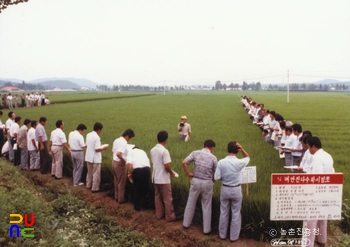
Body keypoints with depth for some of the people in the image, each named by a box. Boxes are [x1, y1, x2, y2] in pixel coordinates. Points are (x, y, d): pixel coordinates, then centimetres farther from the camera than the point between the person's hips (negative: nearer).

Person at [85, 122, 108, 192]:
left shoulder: (88, 135, 2)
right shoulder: (97, 137, -21)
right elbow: (97, 149, -23)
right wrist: (103, 148, -5)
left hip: (88, 157, 8)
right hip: (95, 158, -8)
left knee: (89, 172, 22)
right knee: (96, 174, 4)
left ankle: (88, 185, 34)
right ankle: (95, 188, 9)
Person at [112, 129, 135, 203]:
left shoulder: (116, 140, 7)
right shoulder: (124, 143, -21)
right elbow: (118, 153, -33)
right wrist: (123, 160, -19)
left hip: (114, 162, 9)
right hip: (120, 164, -9)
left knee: (116, 181, 20)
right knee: (122, 182, 5)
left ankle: (116, 196, 30)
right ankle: (121, 199, 14)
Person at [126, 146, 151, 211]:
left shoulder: (131, 152, 16)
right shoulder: (143, 152, 30)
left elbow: (129, 163, -3)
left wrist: (129, 173, 5)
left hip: (137, 170, -3)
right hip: (147, 169, 3)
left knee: (137, 189, 13)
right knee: (146, 187, 21)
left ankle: (137, 207, 22)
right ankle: (145, 204, 29)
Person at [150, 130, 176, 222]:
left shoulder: (152, 150, 3)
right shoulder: (164, 151, -21)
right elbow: (166, 166, -23)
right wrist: (172, 173, -5)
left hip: (155, 177, 7)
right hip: (164, 179, -7)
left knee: (157, 197, 16)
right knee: (167, 198, 4)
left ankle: (159, 214, 25)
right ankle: (170, 216, 13)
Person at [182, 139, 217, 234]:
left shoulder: (195, 153, -5)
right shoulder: (213, 158, -7)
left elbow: (184, 162, -12)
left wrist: (188, 173, 0)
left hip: (195, 181, 1)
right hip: (207, 183, -1)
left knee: (191, 203, 18)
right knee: (206, 206, 12)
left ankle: (186, 223, 31)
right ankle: (206, 229, 20)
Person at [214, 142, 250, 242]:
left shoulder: (221, 162, -14)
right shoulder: (239, 162, -15)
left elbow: (217, 177, -11)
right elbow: (247, 157, 6)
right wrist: (242, 149, -10)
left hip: (225, 189, 1)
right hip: (236, 190, -1)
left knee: (223, 213, 16)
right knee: (236, 214, 12)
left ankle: (222, 234, 28)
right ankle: (234, 236, 22)